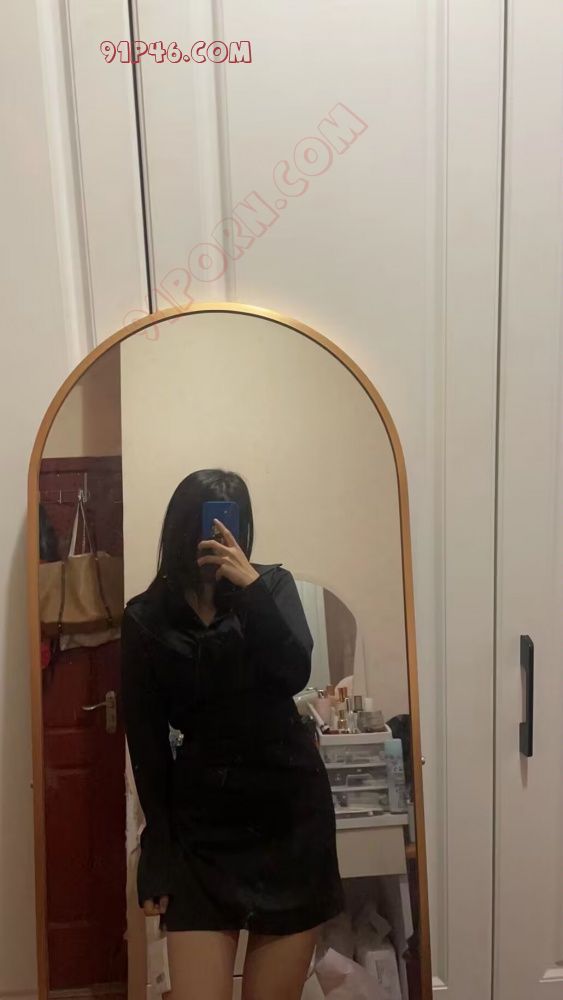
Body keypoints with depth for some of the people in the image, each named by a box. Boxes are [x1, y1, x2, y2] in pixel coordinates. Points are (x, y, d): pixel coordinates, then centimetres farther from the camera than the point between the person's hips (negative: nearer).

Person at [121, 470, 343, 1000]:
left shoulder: (272, 585, 0)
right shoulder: (146, 618, -1)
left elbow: (295, 674, -16)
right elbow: (147, 742, 1)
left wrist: (250, 586, -26)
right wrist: (157, 852, 1)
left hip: (289, 810, 0)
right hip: (201, 818, 0)